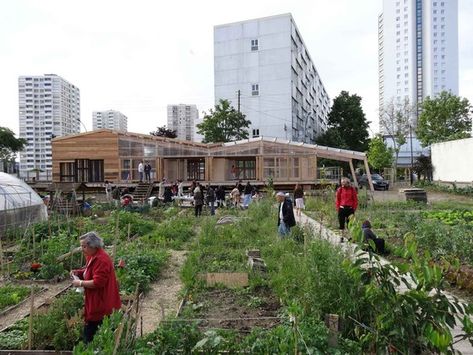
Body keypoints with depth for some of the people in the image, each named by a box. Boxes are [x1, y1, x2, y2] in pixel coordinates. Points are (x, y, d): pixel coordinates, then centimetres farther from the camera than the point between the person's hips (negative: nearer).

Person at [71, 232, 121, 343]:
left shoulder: (101, 259, -23)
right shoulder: (93, 256, 8)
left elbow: (97, 282, -26)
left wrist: (80, 283, -16)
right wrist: (79, 272, 7)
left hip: (100, 304, -10)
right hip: (94, 302, 10)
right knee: (89, 331, 17)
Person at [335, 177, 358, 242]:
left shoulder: (352, 189, 2)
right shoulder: (339, 190, 3)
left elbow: (355, 200, 6)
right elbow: (337, 199, 7)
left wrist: (354, 208, 0)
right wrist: (338, 208, 1)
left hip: (350, 208, -1)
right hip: (342, 209, 1)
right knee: (341, 224, 5)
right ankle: (341, 237, 15)